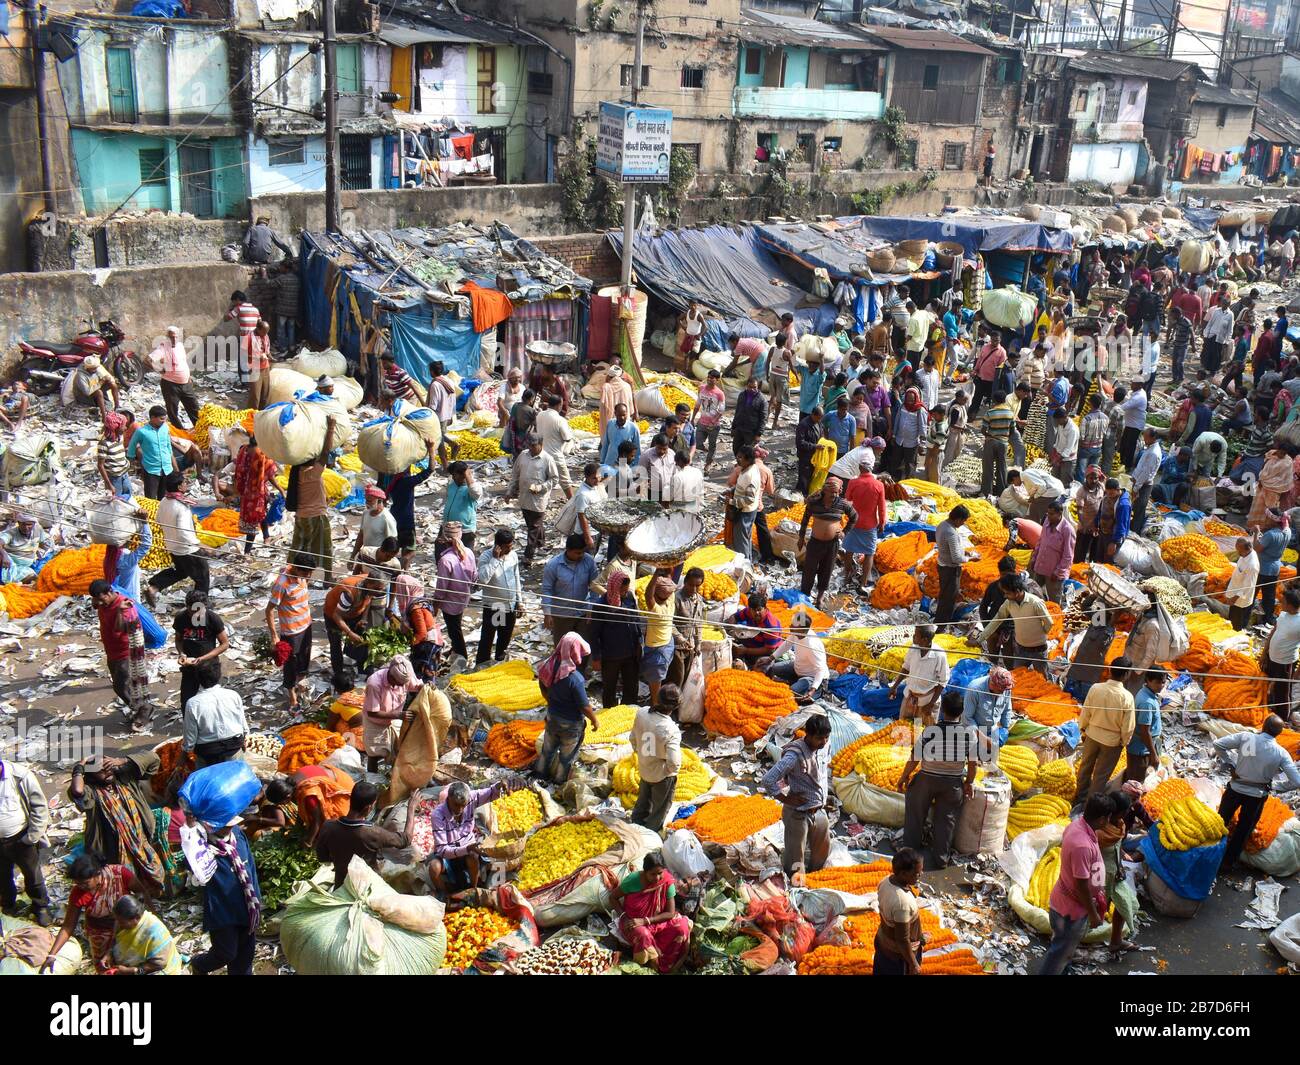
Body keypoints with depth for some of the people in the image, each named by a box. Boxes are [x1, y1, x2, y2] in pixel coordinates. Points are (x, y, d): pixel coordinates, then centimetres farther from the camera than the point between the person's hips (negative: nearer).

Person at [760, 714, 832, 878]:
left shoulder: (825, 746, -7)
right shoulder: (795, 755, -29)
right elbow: (768, 780, -31)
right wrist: (785, 798, -19)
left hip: (819, 811, 7)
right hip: (798, 814, -7)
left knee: (822, 853, 23)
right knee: (795, 860, 6)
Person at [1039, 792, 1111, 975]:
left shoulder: (1077, 825, -8)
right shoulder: (1082, 845, -37)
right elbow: (1082, 886, -28)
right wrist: (1093, 914, -14)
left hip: (1067, 900, 9)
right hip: (1072, 909, -9)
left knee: (1066, 947, 30)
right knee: (1062, 951, 11)